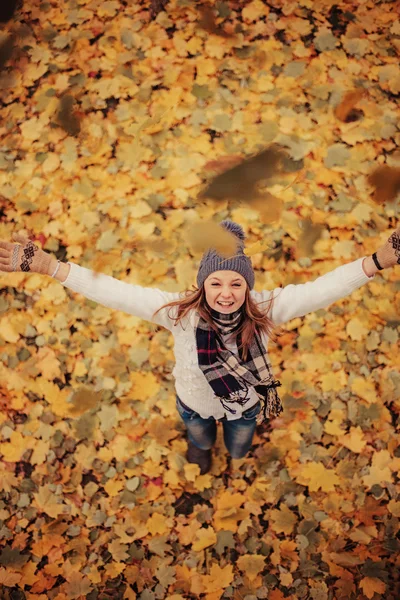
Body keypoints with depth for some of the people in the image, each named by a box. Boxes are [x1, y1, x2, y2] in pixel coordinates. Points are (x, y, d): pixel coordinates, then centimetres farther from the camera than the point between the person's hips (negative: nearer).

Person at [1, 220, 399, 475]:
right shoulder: (180, 311, -37)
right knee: (201, 442, 36)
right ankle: (199, 454, 75)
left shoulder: (265, 309, -34)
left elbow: (321, 290, -41)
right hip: (195, 404, 0)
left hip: (247, 405, 1)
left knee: (238, 451, 35)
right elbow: (116, 293, -41)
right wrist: (46, 265, -48)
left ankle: (239, 462, 73)